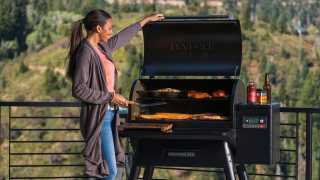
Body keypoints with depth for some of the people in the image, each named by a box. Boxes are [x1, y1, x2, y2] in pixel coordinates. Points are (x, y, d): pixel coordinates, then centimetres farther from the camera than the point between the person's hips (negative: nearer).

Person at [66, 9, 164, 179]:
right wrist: (110, 97, -18)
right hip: (98, 116, -9)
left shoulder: (102, 47, 7)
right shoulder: (86, 52, -18)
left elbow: (122, 37, 27)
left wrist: (146, 20, 35)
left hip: (109, 113, 9)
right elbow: (79, 90, -22)